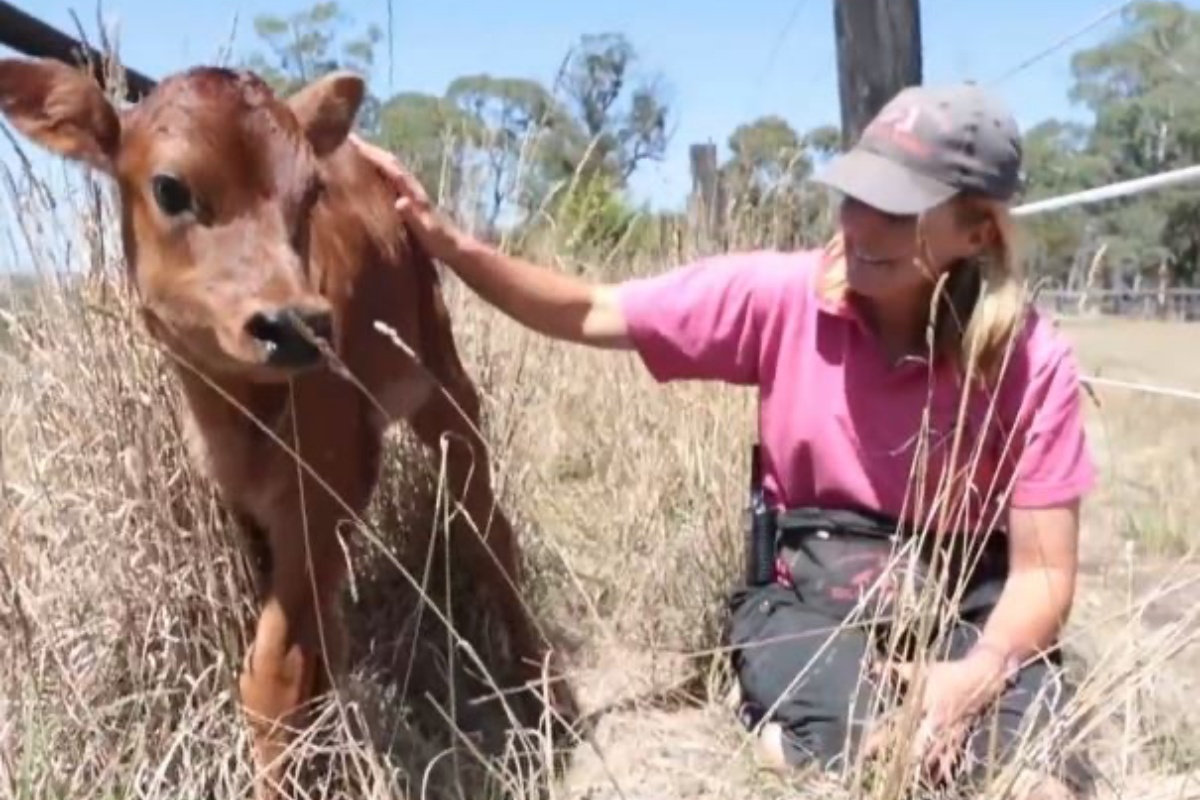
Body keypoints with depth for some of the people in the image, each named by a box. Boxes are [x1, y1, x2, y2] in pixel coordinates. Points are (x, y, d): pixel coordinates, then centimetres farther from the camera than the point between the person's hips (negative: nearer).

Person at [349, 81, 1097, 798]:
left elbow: (1044, 574, -9)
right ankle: (772, 731, 3)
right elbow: (587, 313, -6)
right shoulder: (780, 297, -12)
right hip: (811, 594, -1)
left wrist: (976, 675, -28)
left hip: (969, 609, 1)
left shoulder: (1032, 361, -13)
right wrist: (450, 244, -19)